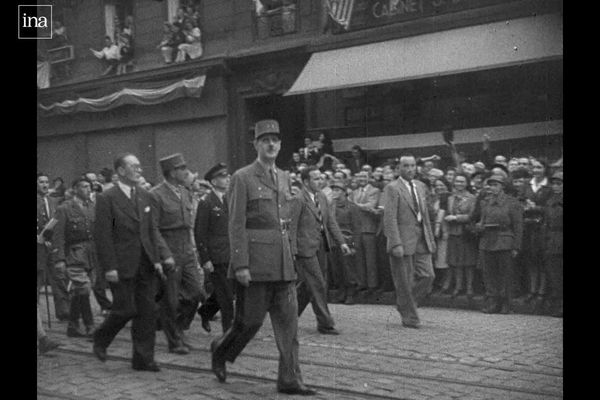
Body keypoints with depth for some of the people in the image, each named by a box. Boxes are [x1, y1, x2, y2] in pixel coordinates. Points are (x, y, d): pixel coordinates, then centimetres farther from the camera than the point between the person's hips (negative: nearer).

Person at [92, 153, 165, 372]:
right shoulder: (106, 198, -7)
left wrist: (156, 259, 7)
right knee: (125, 309, -3)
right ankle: (101, 339, 25)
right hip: (121, 266, -6)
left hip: (145, 265, 6)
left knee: (147, 312, 5)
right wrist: (109, 267, -15)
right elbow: (102, 235, -11)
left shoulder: (145, 196, 12)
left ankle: (143, 358, 13)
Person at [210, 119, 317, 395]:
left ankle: (290, 380, 8)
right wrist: (240, 265, -16)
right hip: (255, 262, -6)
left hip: (283, 264, 6)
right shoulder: (242, 178, -6)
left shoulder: (284, 178, 15)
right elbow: (236, 225, -10)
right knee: (251, 319, 2)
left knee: (289, 321, 3)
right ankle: (221, 351, 29)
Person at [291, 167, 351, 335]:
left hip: (320, 246, 8)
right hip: (305, 247, -8)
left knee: (308, 285, 15)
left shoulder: (321, 197, 10)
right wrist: (292, 251, -17)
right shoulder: (299, 200, -14)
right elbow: (292, 227, -14)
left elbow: (330, 221, 14)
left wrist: (341, 242, 8)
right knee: (317, 284, -4)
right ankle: (325, 323, 5)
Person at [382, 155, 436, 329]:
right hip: (403, 239, -6)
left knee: (427, 275, 1)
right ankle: (409, 317, 14)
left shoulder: (420, 186, 14)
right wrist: (396, 244, -20)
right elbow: (390, 218, -14)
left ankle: (404, 304, 22)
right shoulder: (392, 189, -8)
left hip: (421, 239, 6)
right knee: (405, 281, 0)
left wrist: (430, 238, 13)